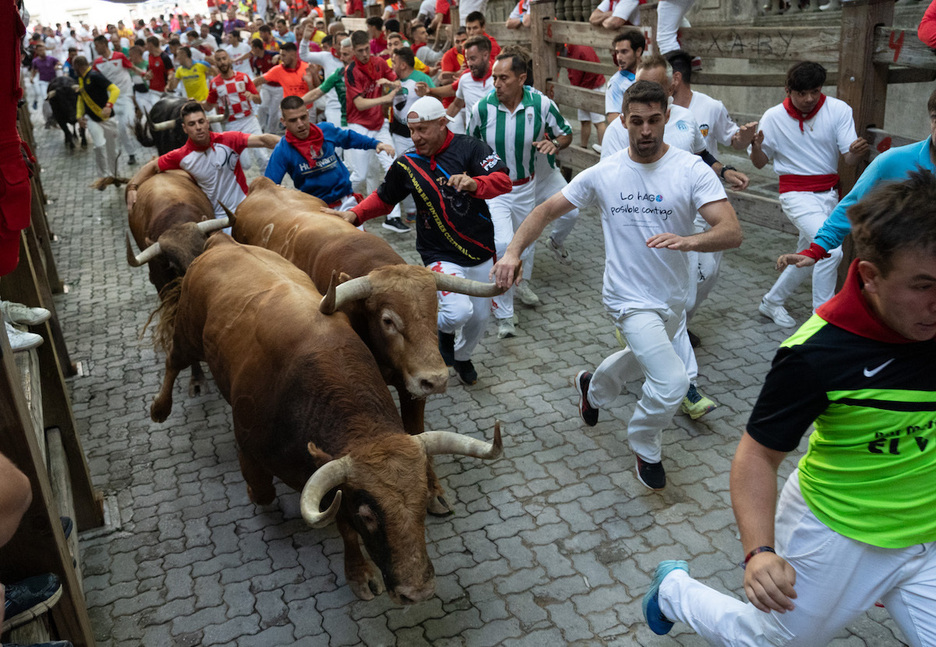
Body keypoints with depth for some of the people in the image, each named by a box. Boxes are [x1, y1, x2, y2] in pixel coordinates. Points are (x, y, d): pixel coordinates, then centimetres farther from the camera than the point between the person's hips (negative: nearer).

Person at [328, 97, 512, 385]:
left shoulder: (469, 148, -7)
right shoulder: (406, 164, -1)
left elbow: (503, 181, -18)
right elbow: (383, 198, 13)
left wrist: (474, 183, -38)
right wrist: (355, 214, -4)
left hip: (481, 253, 2)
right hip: (441, 256, -2)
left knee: (480, 317, 15)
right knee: (458, 312, -25)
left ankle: (461, 356, 47)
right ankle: (444, 331, 13)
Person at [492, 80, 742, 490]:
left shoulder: (692, 171, -13)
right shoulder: (603, 174, -8)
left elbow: (732, 232, -23)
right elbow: (547, 210, -1)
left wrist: (689, 241, -45)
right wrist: (513, 251, -18)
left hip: (673, 299, 3)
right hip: (630, 299, -3)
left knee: (641, 360, 29)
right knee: (672, 382, -18)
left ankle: (593, 388, 63)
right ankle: (645, 448, 14)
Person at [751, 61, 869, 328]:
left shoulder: (839, 110, -5)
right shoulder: (774, 117, -7)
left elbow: (849, 159, -10)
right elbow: (760, 163, 1)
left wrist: (857, 151, -34)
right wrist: (756, 146, -21)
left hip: (829, 194, 4)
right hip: (797, 194, -4)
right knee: (831, 250, -21)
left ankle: (772, 302, 35)